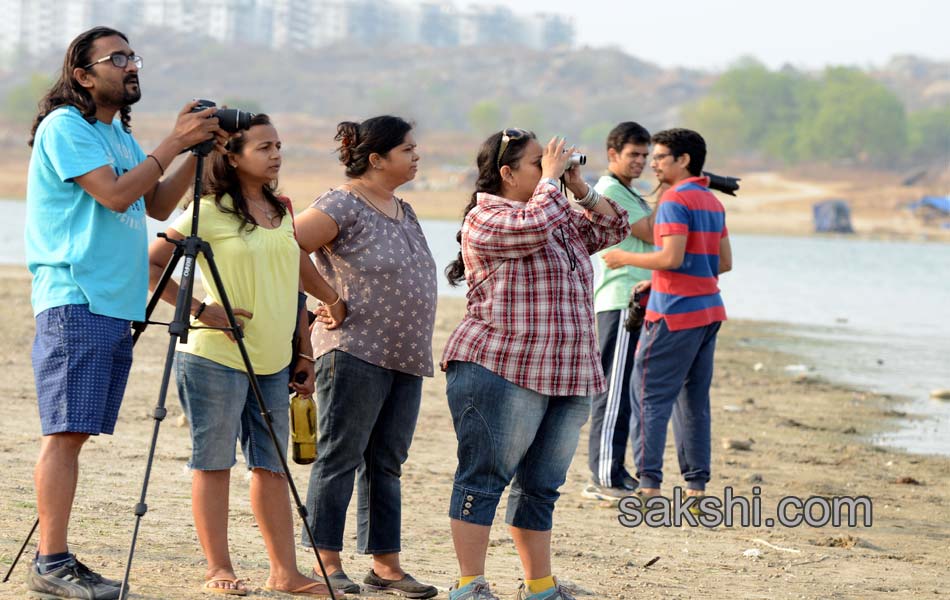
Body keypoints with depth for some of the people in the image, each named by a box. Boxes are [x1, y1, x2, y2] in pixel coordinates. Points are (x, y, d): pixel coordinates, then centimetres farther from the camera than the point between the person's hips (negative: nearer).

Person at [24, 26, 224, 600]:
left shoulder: (120, 132, 19)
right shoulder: (64, 126, -7)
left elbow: (157, 204, 17)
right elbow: (114, 193, -17)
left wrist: (198, 150, 6)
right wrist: (174, 143, -12)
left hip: (118, 304, 8)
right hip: (74, 299, -8)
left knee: (77, 432, 8)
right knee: (66, 431, -11)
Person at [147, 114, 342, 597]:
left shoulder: (282, 213, 13)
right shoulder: (209, 213, -7)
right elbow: (151, 265, -9)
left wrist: (303, 354, 16)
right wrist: (198, 309, -15)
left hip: (272, 362, 7)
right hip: (216, 357, -7)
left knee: (272, 465, 8)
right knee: (213, 462, 0)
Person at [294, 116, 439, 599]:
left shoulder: (404, 211, 16)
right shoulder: (342, 206, -10)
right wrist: (322, 302, -11)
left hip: (406, 357, 8)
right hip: (355, 353, -8)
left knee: (387, 463, 10)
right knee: (340, 458, -4)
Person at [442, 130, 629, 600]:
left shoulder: (562, 220, 20)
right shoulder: (485, 219, -6)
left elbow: (611, 228, 23)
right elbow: (532, 226, -23)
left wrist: (580, 188, 11)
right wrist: (551, 177, -8)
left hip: (567, 379, 8)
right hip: (501, 372, -8)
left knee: (541, 486, 12)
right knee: (485, 478, -5)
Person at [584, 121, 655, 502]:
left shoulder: (628, 193, 23)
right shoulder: (609, 190, -10)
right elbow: (651, 233, -13)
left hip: (635, 301, 11)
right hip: (620, 301, -11)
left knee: (621, 391, 13)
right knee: (614, 390, -11)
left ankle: (611, 473, 18)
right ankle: (606, 479, -12)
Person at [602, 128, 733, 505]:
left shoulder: (675, 200, -12)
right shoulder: (712, 202, 15)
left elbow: (672, 257, -21)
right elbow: (724, 262, 18)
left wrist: (627, 258, -6)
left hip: (675, 313, -9)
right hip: (708, 309, 9)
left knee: (650, 394, -4)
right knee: (694, 398, 10)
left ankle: (649, 482, -9)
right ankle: (697, 484, 9)